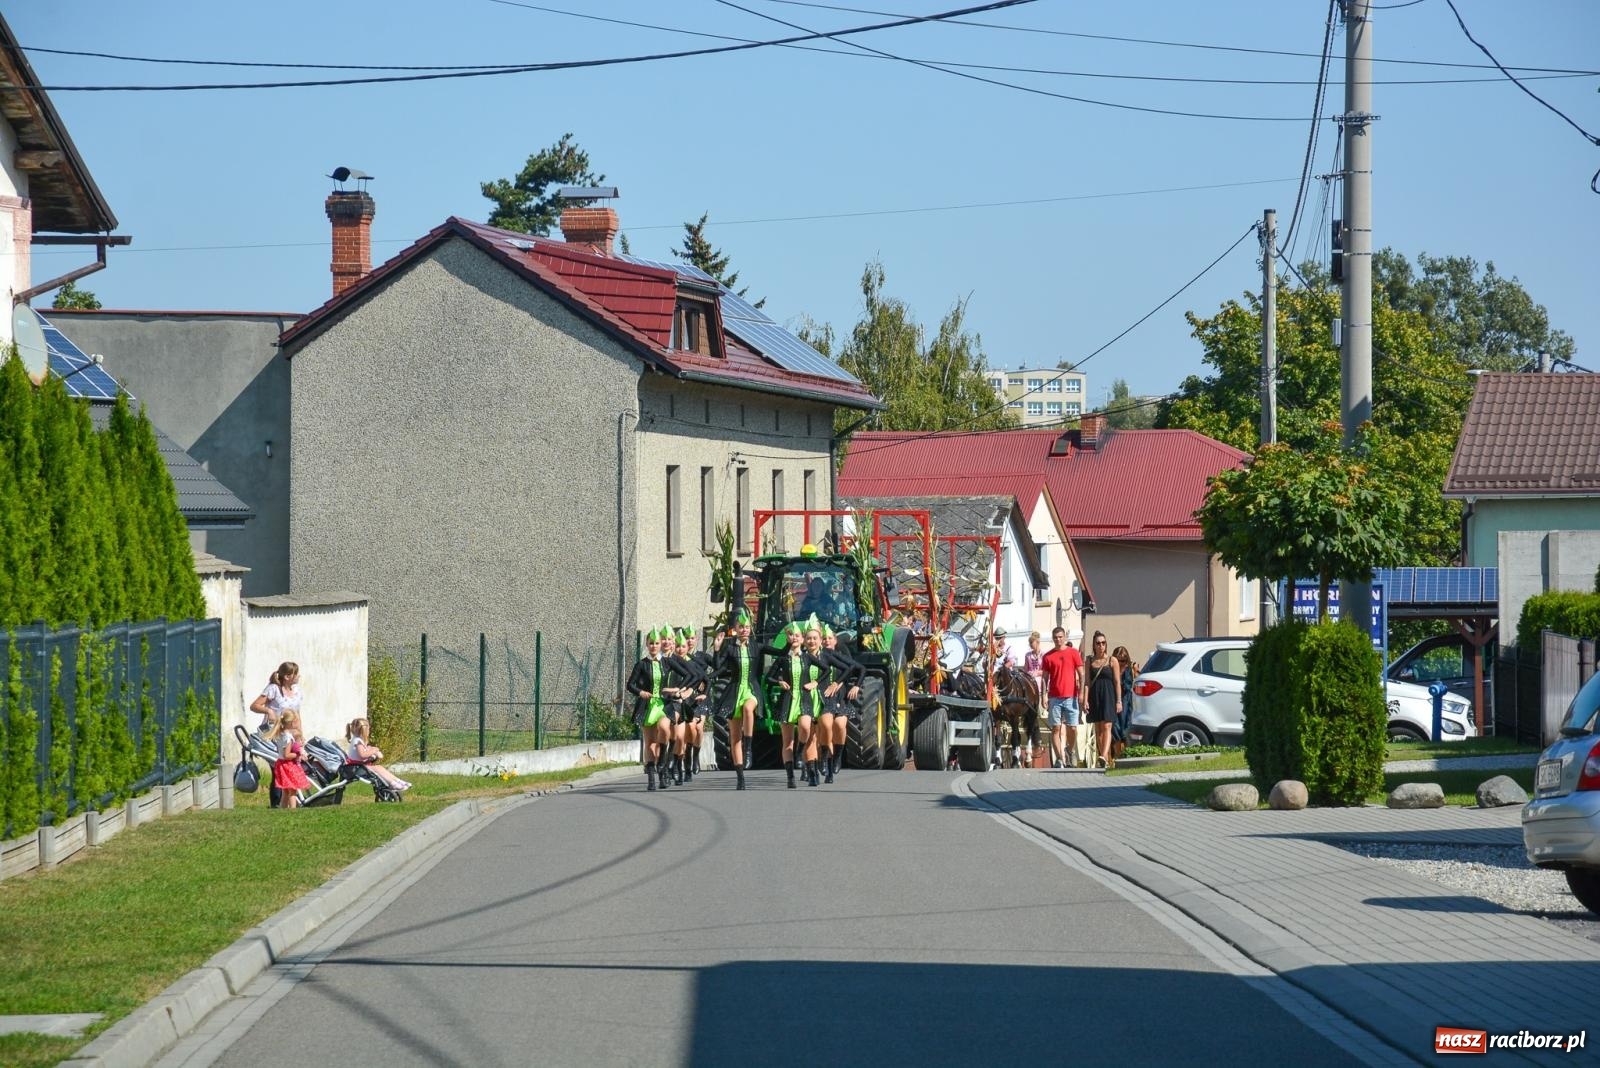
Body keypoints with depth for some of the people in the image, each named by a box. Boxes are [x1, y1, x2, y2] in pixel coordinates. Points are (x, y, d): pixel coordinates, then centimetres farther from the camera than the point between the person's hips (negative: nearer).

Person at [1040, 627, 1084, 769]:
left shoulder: (1074, 653, 5)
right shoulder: (1048, 656, 8)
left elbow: (1081, 675, 4)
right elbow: (1045, 678, 10)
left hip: (1071, 697, -1)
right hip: (1054, 698, 1)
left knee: (1072, 728, -2)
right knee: (1056, 728, -2)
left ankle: (1069, 754, 19)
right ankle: (1059, 759, 1)